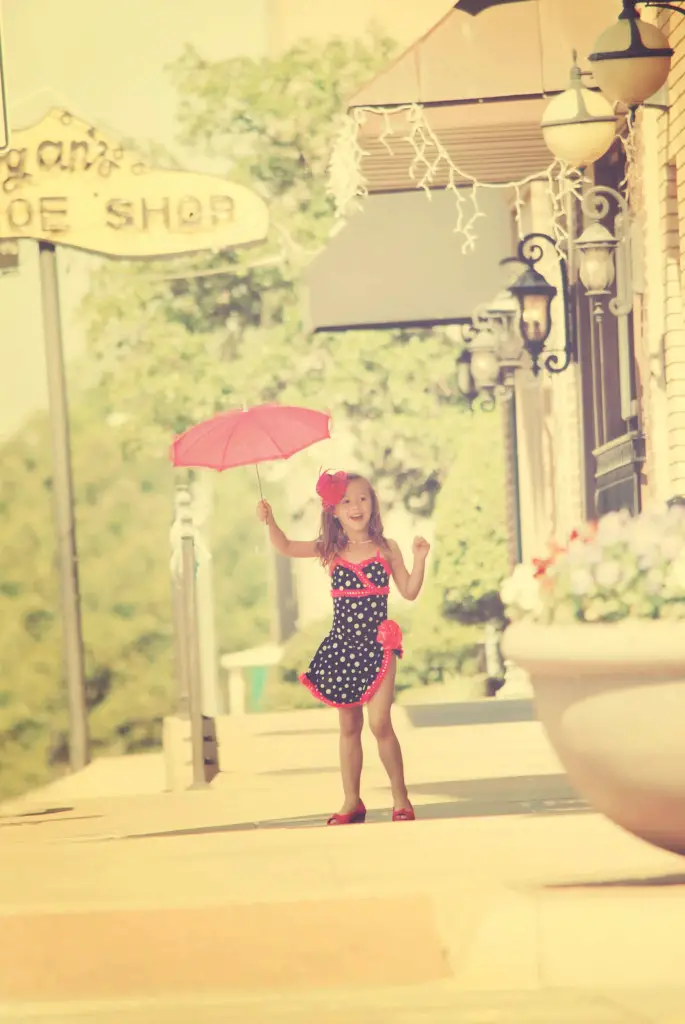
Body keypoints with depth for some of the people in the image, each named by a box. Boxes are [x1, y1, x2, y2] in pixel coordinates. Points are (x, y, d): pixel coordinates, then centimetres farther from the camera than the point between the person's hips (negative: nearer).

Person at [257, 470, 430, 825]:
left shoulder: (386, 549, 1)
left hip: (377, 644, -2)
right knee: (349, 726, 8)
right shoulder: (331, 551, 4)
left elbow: (409, 592, 3)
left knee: (379, 722, -12)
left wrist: (419, 559, -11)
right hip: (342, 646, 2)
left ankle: (400, 798, 0)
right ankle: (351, 802, 17)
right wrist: (269, 522, -23)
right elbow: (286, 547, -5)